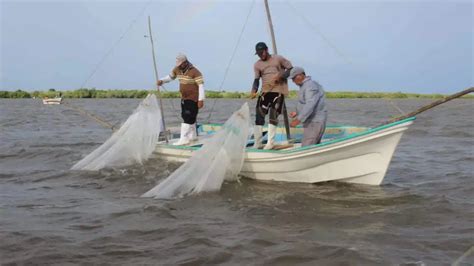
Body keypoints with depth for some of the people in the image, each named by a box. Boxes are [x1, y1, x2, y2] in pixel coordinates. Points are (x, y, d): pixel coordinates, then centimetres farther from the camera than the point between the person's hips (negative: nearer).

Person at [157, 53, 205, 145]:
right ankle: (193, 136, 28)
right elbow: (170, 77, 19)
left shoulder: (194, 72, -18)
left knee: (188, 118, -13)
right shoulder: (177, 69, 3)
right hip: (184, 98, 8)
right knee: (187, 117, 14)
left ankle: (184, 139, -14)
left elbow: (201, 85, -18)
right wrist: (162, 81, -2)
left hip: (193, 99, -8)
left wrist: (201, 100, -22)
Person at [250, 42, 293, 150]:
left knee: (273, 115, -9)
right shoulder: (257, 65, 10)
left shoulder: (278, 59, 3)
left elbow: (291, 69, 4)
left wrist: (280, 75, -13)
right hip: (265, 91, 3)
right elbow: (256, 80, 5)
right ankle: (257, 143, -1)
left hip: (278, 91, -3)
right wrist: (254, 91, -15)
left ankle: (270, 143, -3)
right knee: (259, 115, -6)